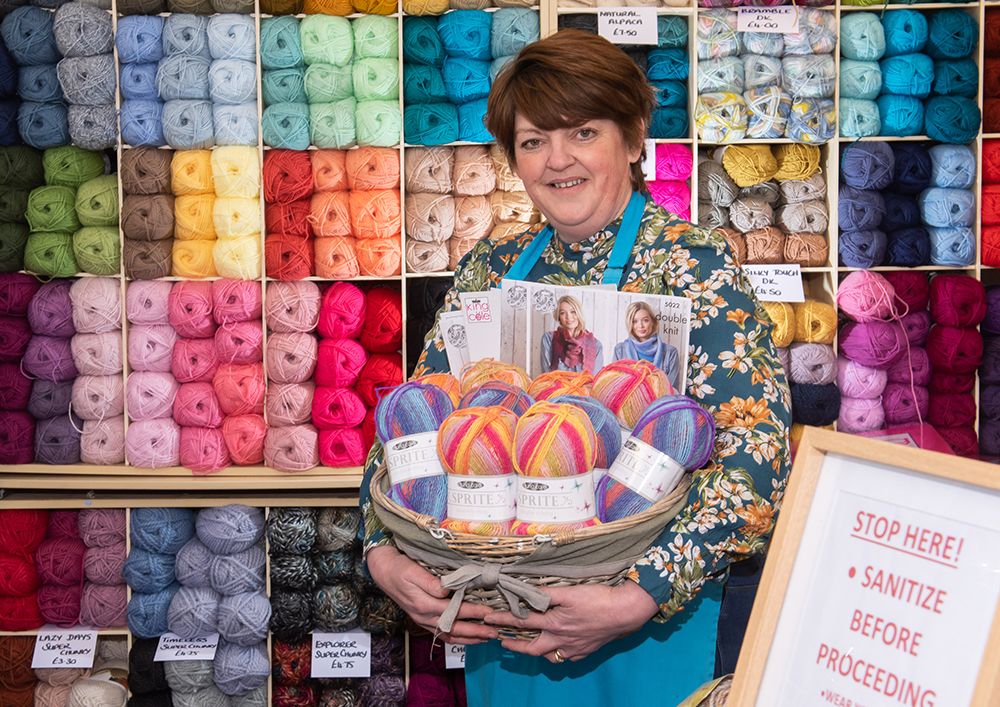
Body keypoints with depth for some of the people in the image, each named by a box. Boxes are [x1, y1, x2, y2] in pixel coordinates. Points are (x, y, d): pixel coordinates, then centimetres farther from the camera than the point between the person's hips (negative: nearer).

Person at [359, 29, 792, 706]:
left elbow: (757, 460, -20)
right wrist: (384, 552, -12)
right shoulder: (490, 270, 3)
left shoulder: (693, 263, -12)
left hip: (653, 631, -4)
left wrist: (640, 599, -28)